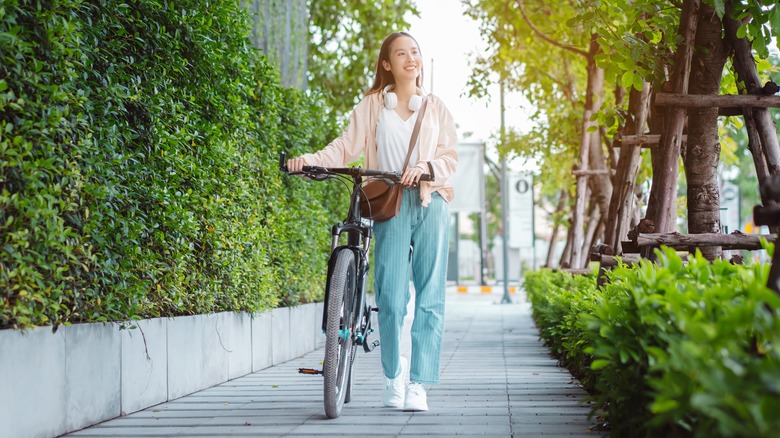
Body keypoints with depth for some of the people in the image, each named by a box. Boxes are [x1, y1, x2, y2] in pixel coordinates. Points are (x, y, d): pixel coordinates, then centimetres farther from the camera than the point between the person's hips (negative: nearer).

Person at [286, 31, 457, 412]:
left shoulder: (435, 108, 16)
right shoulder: (371, 105, 13)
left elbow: (450, 156, 8)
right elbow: (347, 146, 3)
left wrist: (425, 167, -13)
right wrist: (309, 160, -14)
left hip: (431, 203, 1)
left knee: (430, 297, -5)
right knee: (391, 297, -9)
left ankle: (418, 384, -1)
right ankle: (393, 376, 9)